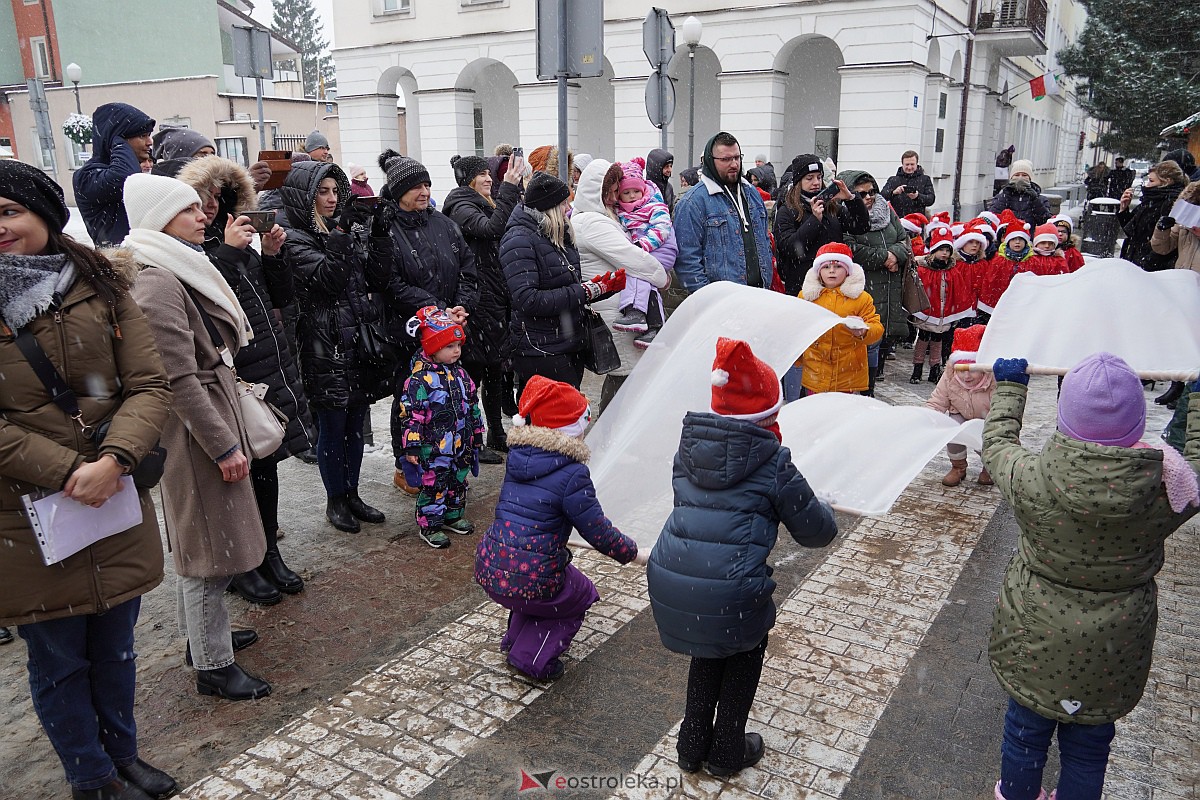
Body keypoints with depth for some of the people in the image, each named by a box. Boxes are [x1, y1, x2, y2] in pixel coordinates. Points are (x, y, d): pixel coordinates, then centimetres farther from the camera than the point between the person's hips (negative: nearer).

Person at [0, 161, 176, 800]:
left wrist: (112, 460, -20)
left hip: (117, 502, 2)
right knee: (59, 660, 13)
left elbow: (150, 385, -5)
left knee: (116, 644, 18)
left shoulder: (103, 287, 0)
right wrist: (66, 472, -19)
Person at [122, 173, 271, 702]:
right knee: (212, 547, -1)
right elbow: (179, 380, -23)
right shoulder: (155, 283, -21)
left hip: (211, 414, 11)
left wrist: (228, 430, 20)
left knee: (200, 540, 21)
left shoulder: (179, 271, 12)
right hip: (195, 428, -11)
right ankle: (213, 667, 12)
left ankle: (201, 635, 37)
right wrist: (224, 445, -20)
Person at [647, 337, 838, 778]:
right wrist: (825, 509, 28)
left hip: (668, 581, 5)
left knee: (708, 650, 32)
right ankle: (727, 751, 37)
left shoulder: (688, 449, 11)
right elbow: (817, 531, 5)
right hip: (730, 590, -4)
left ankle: (693, 745, 43)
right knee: (746, 649, 27)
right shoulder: (773, 462, -3)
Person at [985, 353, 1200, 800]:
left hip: (1035, 639, 0)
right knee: (1088, 745, 21)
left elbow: (997, 442, -1)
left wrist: (1009, 387, 15)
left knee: (1026, 729, 22)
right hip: (1113, 650, 1)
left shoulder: (1032, 479, -24)